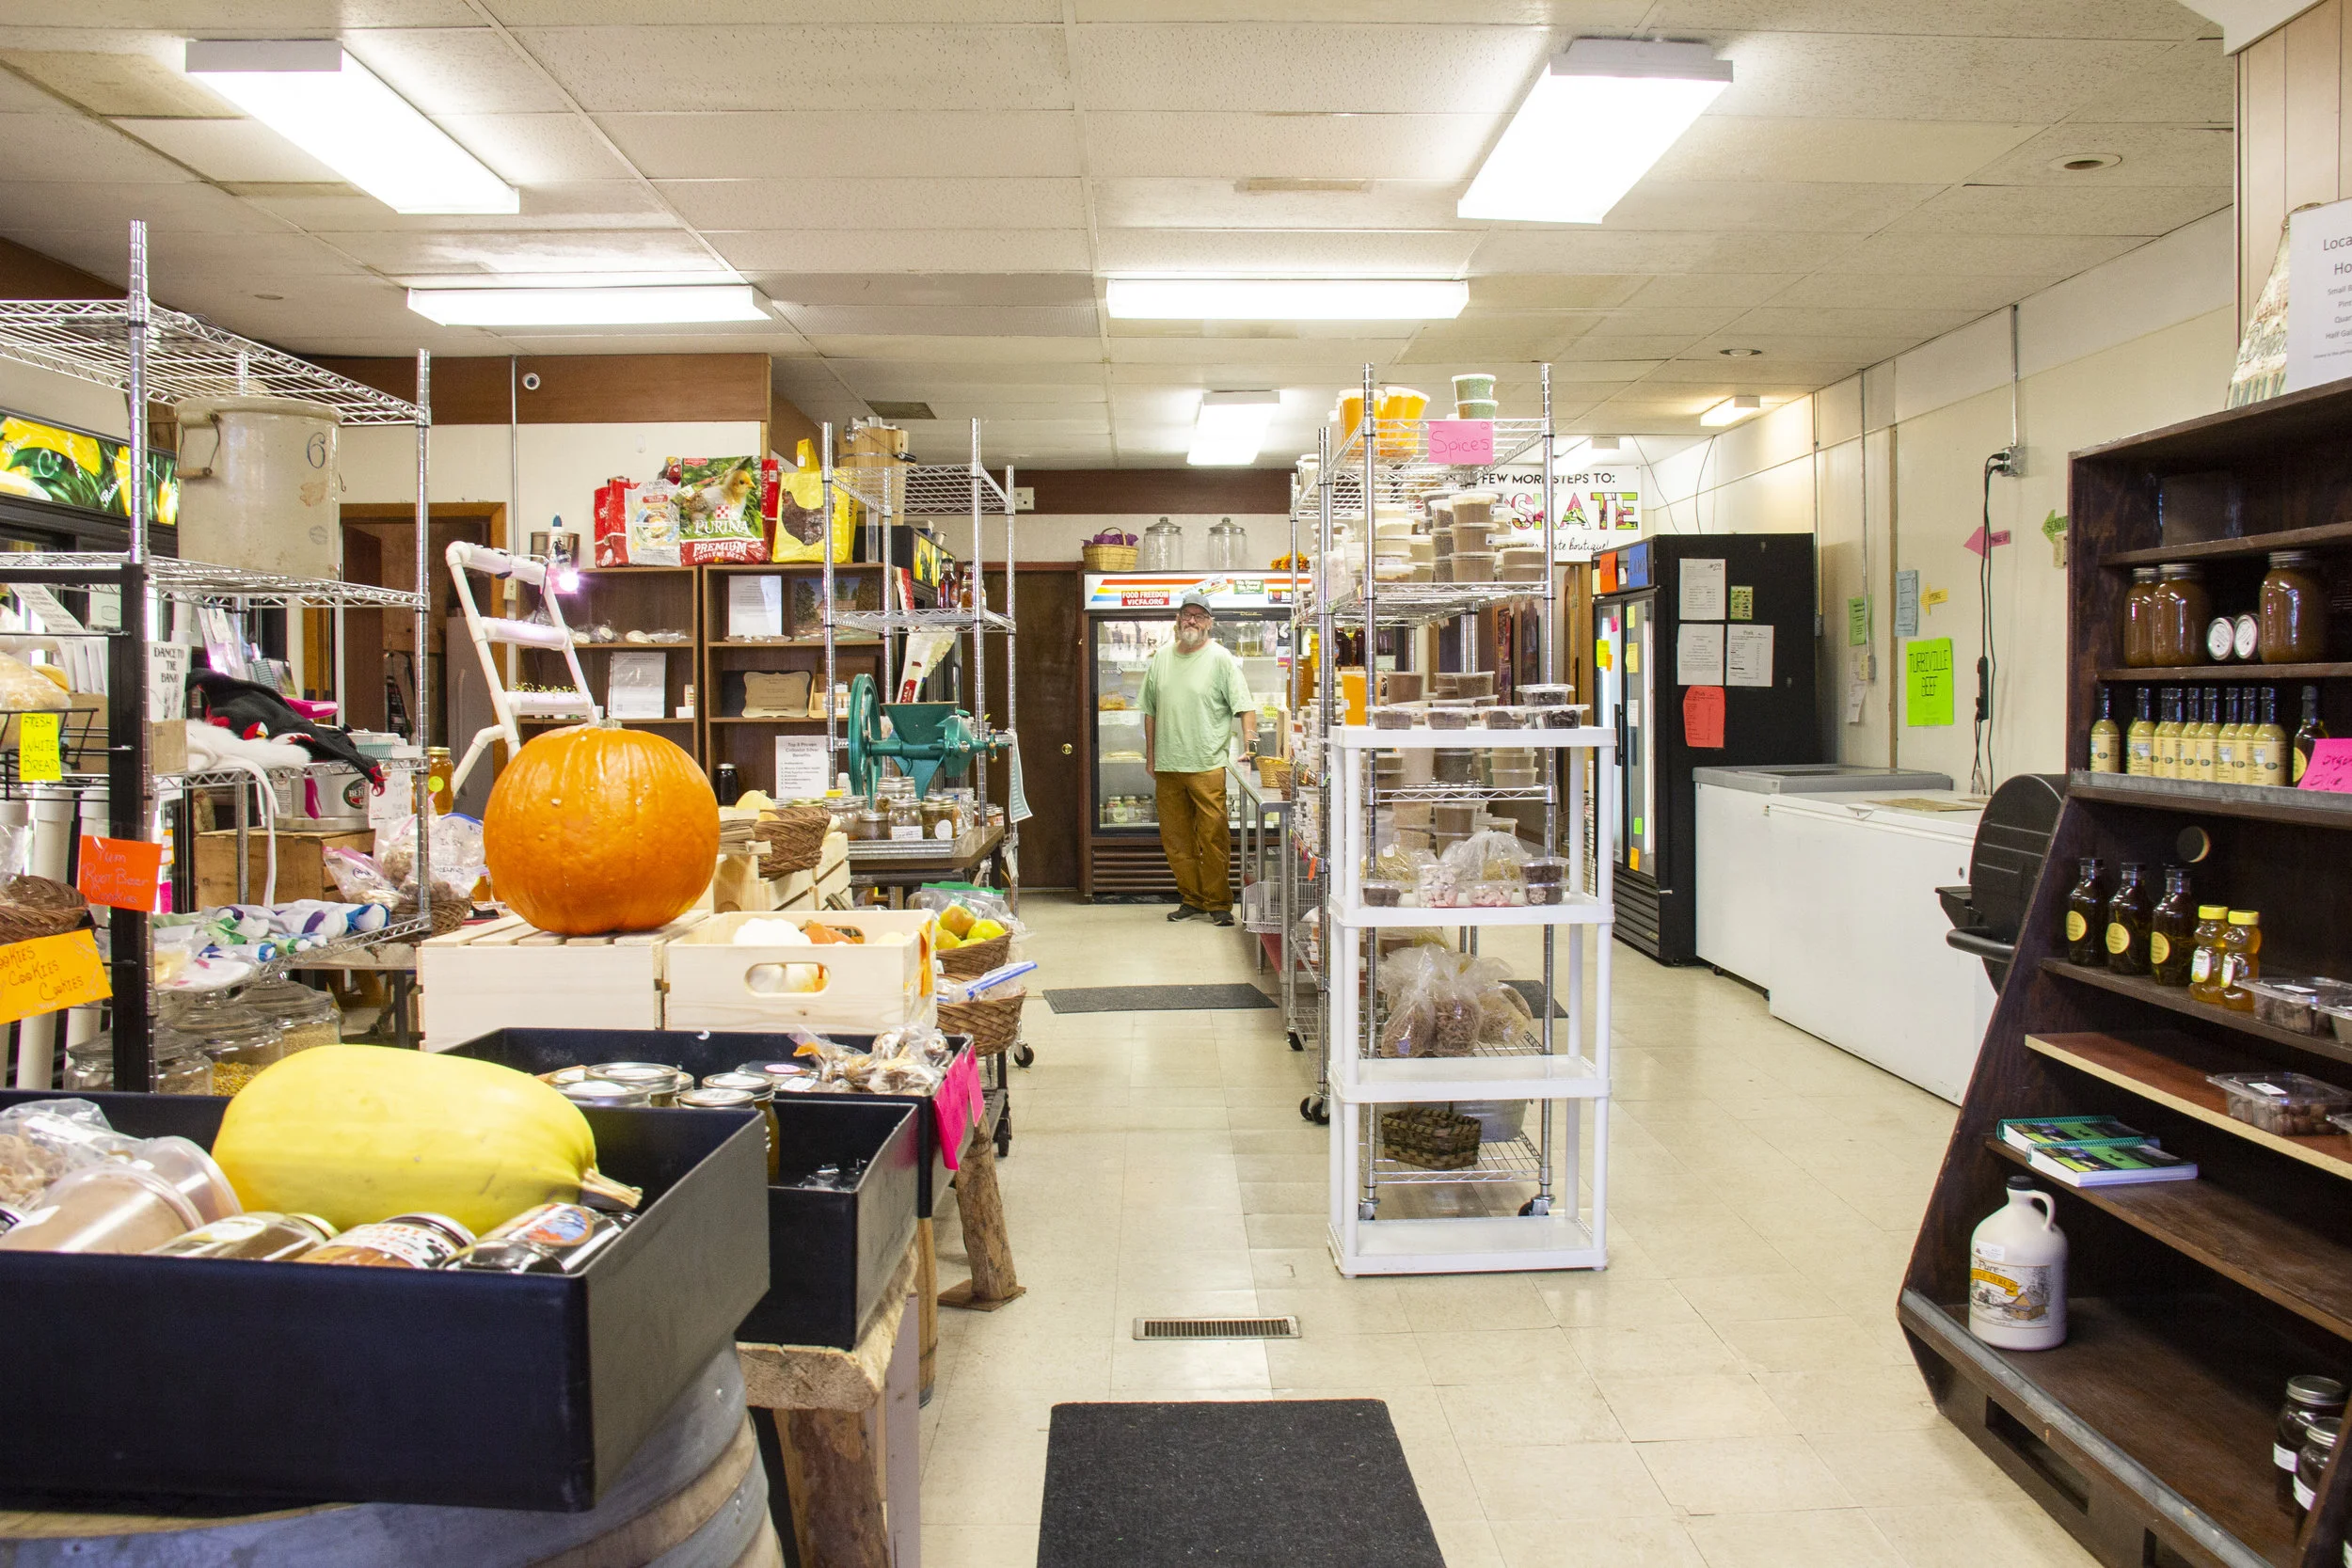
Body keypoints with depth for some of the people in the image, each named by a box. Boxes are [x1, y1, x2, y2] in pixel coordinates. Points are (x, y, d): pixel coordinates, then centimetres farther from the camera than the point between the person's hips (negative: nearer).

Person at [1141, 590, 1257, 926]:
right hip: (1167, 767, 5)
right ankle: (1191, 900, 22)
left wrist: (1249, 744, -19)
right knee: (1175, 838, 10)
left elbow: (1244, 707, -6)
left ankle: (1217, 903, 7)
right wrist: (1150, 756, 14)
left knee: (1213, 838, -5)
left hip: (1208, 766, -5)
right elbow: (1151, 711, 17)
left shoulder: (1220, 659, -2)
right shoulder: (1161, 658, 12)